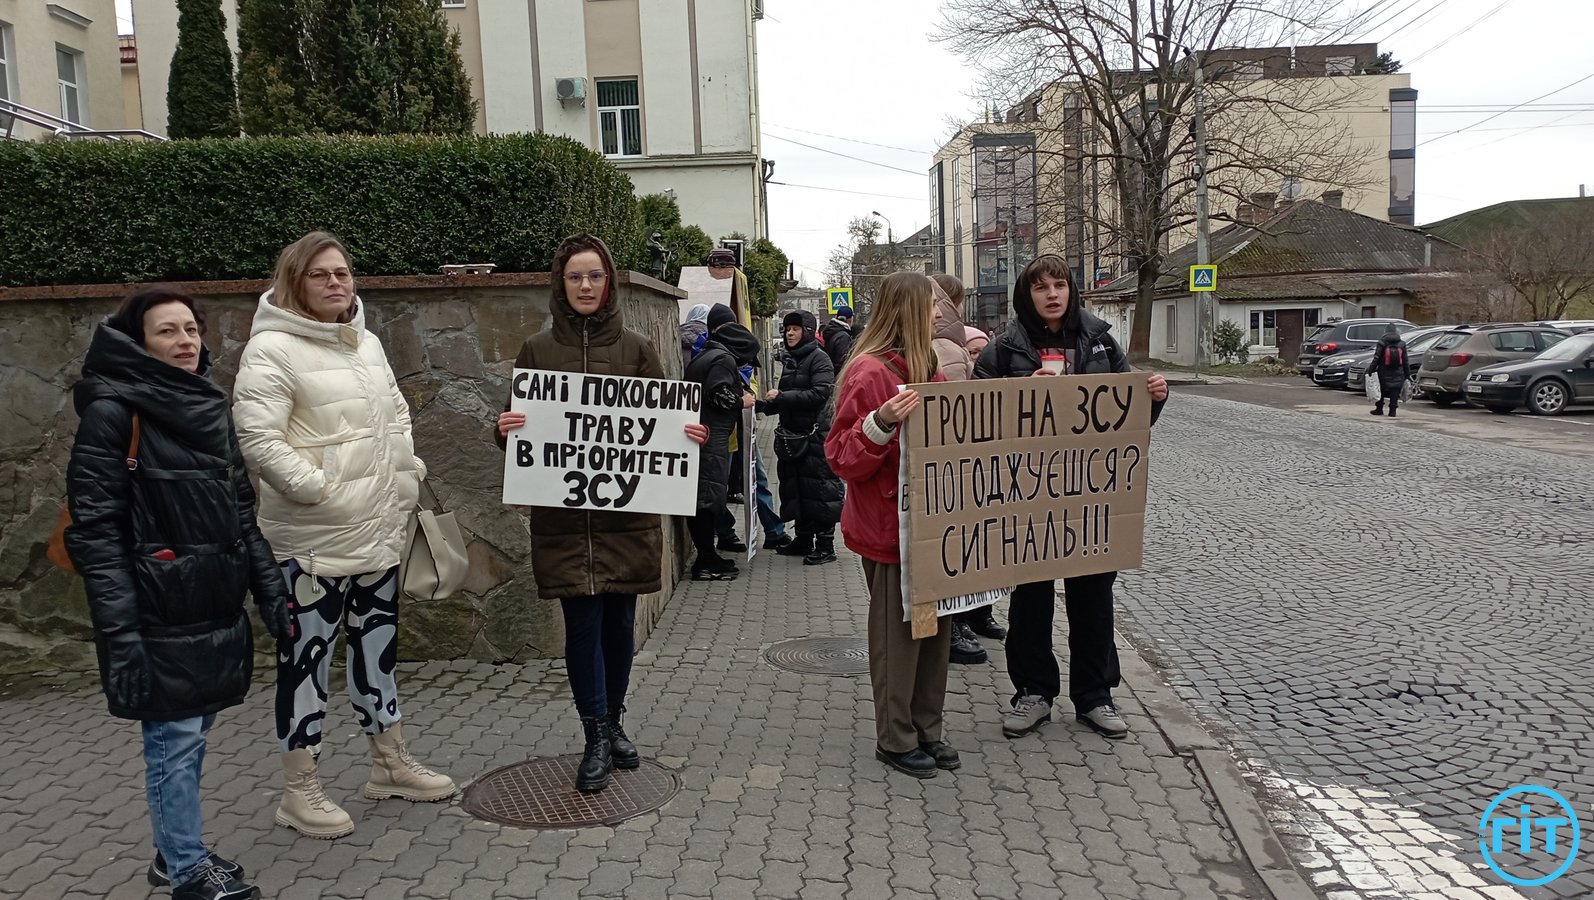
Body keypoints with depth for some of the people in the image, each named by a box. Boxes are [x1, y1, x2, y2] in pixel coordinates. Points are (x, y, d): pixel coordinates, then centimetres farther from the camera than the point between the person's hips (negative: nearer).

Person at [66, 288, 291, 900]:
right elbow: (95, 529, -14)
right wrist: (119, 632, -20)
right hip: (160, 615, -6)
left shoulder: (210, 406, 10)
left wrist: (270, 591, 9)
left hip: (216, 609, 6)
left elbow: (241, 512, 14)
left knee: (191, 733, 16)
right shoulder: (113, 411, -10)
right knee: (175, 740, 4)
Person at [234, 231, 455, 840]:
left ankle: (390, 762, 32)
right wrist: (318, 488, -20)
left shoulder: (367, 343, 12)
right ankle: (300, 792, 16)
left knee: (379, 643, 17)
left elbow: (397, 413, 23)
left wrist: (407, 470, 11)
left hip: (379, 529, 8)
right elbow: (257, 437, -20)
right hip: (314, 537, -8)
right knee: (308, 653, 2)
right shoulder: (272, 348, -12)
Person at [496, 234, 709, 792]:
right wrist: (506, 430, -15)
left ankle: (613, 724, 30)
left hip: (627, 511, 1)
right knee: (582, 623, 0)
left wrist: (688, 434, -13)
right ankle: (597, 739, 15)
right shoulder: (537, 351, 4)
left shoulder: (636, 349, 5)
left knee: (619, 621, 10)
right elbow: (519, 424, 7)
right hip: (563, 513, -1)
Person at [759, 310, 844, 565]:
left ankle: (826, 546, 3)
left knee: (819, 489, -4)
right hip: (792, 435, 8)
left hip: (815, 435, -8)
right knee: (796, 488, 13)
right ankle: (804, 539, 25)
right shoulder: (790, 360, 15)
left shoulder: (819, 358, -8)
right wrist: (764, 405, 4)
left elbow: (820, 394, -21)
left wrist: (781, 396, -19)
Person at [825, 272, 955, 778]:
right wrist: (880, 424, -33)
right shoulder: (870, 373, -16)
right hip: (890, 527, -8)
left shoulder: (926, 368, 12)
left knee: (934, 628, 15)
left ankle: (926, 730, 29)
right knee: (898, 634, 3)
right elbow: (841, 458, -17)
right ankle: (895, 740, 19)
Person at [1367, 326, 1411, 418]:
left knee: (1381, 391, 9)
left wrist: (1371, 369, -4)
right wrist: (1408, 374, 13)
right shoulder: (1402, 344, 6)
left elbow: (1376, 358, -8)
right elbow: (1406, 361, 9)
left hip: (1384, 372, -2)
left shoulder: (1382, 343, -5)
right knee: (1395, 392, 3)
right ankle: (1392, 411, 1)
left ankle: (1379, 409, 13)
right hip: (1398, 373, 2)